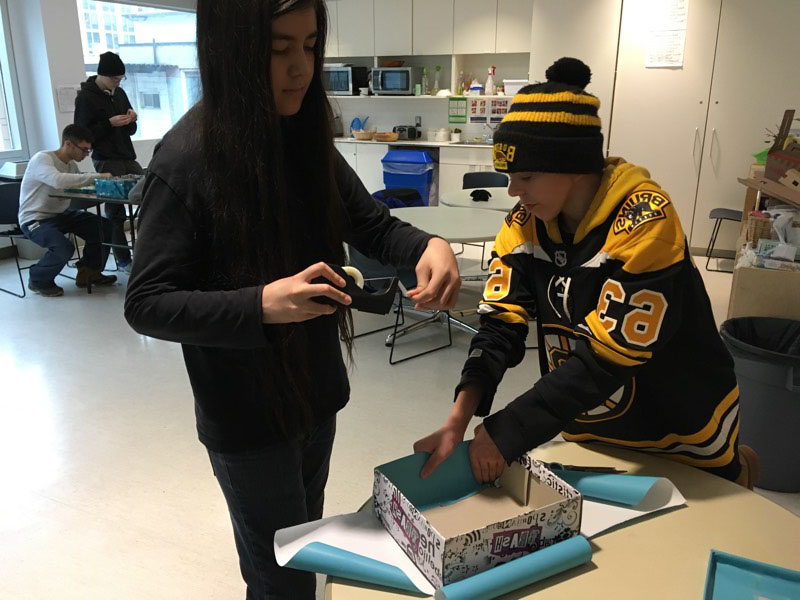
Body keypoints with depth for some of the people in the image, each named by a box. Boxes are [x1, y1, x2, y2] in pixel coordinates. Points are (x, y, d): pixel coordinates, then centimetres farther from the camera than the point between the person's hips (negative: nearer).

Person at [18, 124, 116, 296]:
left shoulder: (71, 164, 5)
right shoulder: (42, 159, -21)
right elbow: (58, 181, -40)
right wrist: (97, 176, -37)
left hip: (62, 214, 8)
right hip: (35, 219, -8)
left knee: (104, 226, -5)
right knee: (64, 248, -32)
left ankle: (89, 272, 14)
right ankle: (39, 280, 0)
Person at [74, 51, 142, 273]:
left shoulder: (119, 93, 14)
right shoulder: (85, 97, -4)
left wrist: (131, 120, -3)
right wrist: (109, 123, -18)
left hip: (127, 157, 6)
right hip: (106, 161, -6)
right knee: (115, 211, -4)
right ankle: (123, 260, 2)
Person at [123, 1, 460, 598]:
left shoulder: (307, 138, -2)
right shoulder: (187, 159, -21)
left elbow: (372, 224, 2)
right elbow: (147, 303, -19)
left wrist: (427, 246, -21)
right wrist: (262, 303, -34)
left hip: (316, 396, 6)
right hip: (246, 419, -6)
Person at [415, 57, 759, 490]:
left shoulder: (643, 221, -29)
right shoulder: (524, 224, -11)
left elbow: (609, 354, -33)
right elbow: (500, 324, -16)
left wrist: (505, 433, -32)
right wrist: (459, 420, -30)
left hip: (682, 434, -5)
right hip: (587, 429, 5)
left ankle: (735, 467, 48)